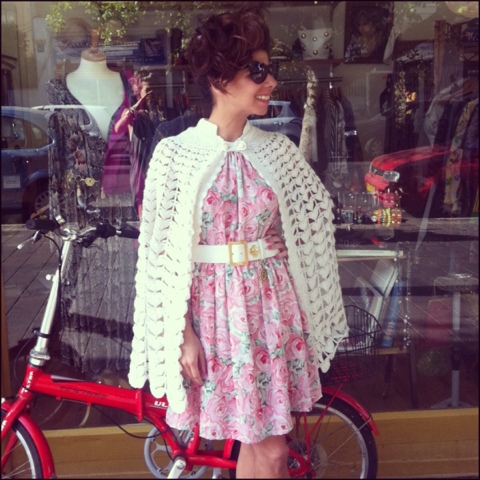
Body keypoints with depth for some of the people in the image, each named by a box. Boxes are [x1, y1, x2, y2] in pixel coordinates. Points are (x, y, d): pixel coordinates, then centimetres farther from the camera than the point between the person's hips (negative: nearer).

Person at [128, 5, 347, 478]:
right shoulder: (175, 153, -8)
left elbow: (310, 224, 15)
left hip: (271, 305, 3)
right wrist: (184, 332, -9)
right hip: (215, 308, -3)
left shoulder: (278, 150, 2)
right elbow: (164, 254, -7)